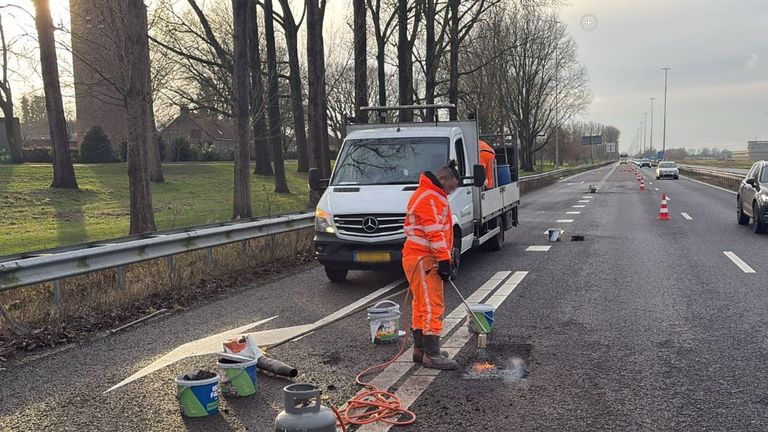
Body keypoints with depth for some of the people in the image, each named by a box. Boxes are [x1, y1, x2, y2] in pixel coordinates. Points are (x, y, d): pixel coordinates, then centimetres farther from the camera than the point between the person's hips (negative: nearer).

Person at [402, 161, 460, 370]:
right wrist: (444, 259, -23)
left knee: (421, 305, 14)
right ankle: (431, 354, -5)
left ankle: (420, 349, 22)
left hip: (422, 258, 11)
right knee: (432, 306, -9)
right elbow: (433, 231, -22)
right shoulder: (429, 198, -14)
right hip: (423, 260, -11)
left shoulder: (433, 196, 21)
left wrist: (444, 258, 25)